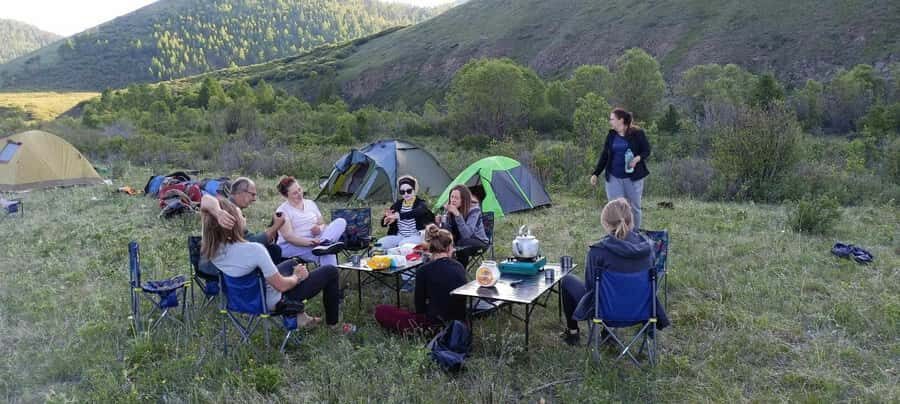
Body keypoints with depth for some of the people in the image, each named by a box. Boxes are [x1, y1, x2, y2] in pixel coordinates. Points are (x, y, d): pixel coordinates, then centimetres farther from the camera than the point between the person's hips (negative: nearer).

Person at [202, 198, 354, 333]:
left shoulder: (211, 249, -17)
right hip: (274, 302, -8)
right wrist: (297, 276, -7)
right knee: (330, 272, 7)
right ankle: (333, 323, 26)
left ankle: (299, 316, 38)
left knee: (291, 263, 34)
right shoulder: (253, 249, -38)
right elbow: (281, 286, -26)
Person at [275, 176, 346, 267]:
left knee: (340, 221, -18)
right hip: (291, 247, -6)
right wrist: (308, 242, -38)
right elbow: (288, 236, -19)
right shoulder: (282, 211, -5)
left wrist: (320, 229, -11)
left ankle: (324, 244, -43)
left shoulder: (310, 203, 14)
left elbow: (322, 224, 17)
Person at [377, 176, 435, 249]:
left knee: (403, 244, -37)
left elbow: (419, 212, -33)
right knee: (381, 243, -21)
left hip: (416, 237, -5)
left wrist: (399, 215, -42)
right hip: (399, 236, 5)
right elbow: (383, 223, 12)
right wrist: (387, 217, -13)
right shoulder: (398, 204, 11)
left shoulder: (420, 203, -4)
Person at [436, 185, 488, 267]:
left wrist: (457, 215, -43)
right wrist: (440, 223, -29)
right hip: (460, 240, 5)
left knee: (462, 246, -35)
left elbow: (466, 235, -38)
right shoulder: (449, 209, -9)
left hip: (478, 241, -5)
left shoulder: (474, 210, -24)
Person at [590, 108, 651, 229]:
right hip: (614, 177, 2)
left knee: (634, 207, 8)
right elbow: (604, 155, 11)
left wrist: (638, 158, -21)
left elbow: (647, 151, 1)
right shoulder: (611, 135, 6)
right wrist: (595, 174, 6)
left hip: (633, 177, -2)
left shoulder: (637, 133, -5)